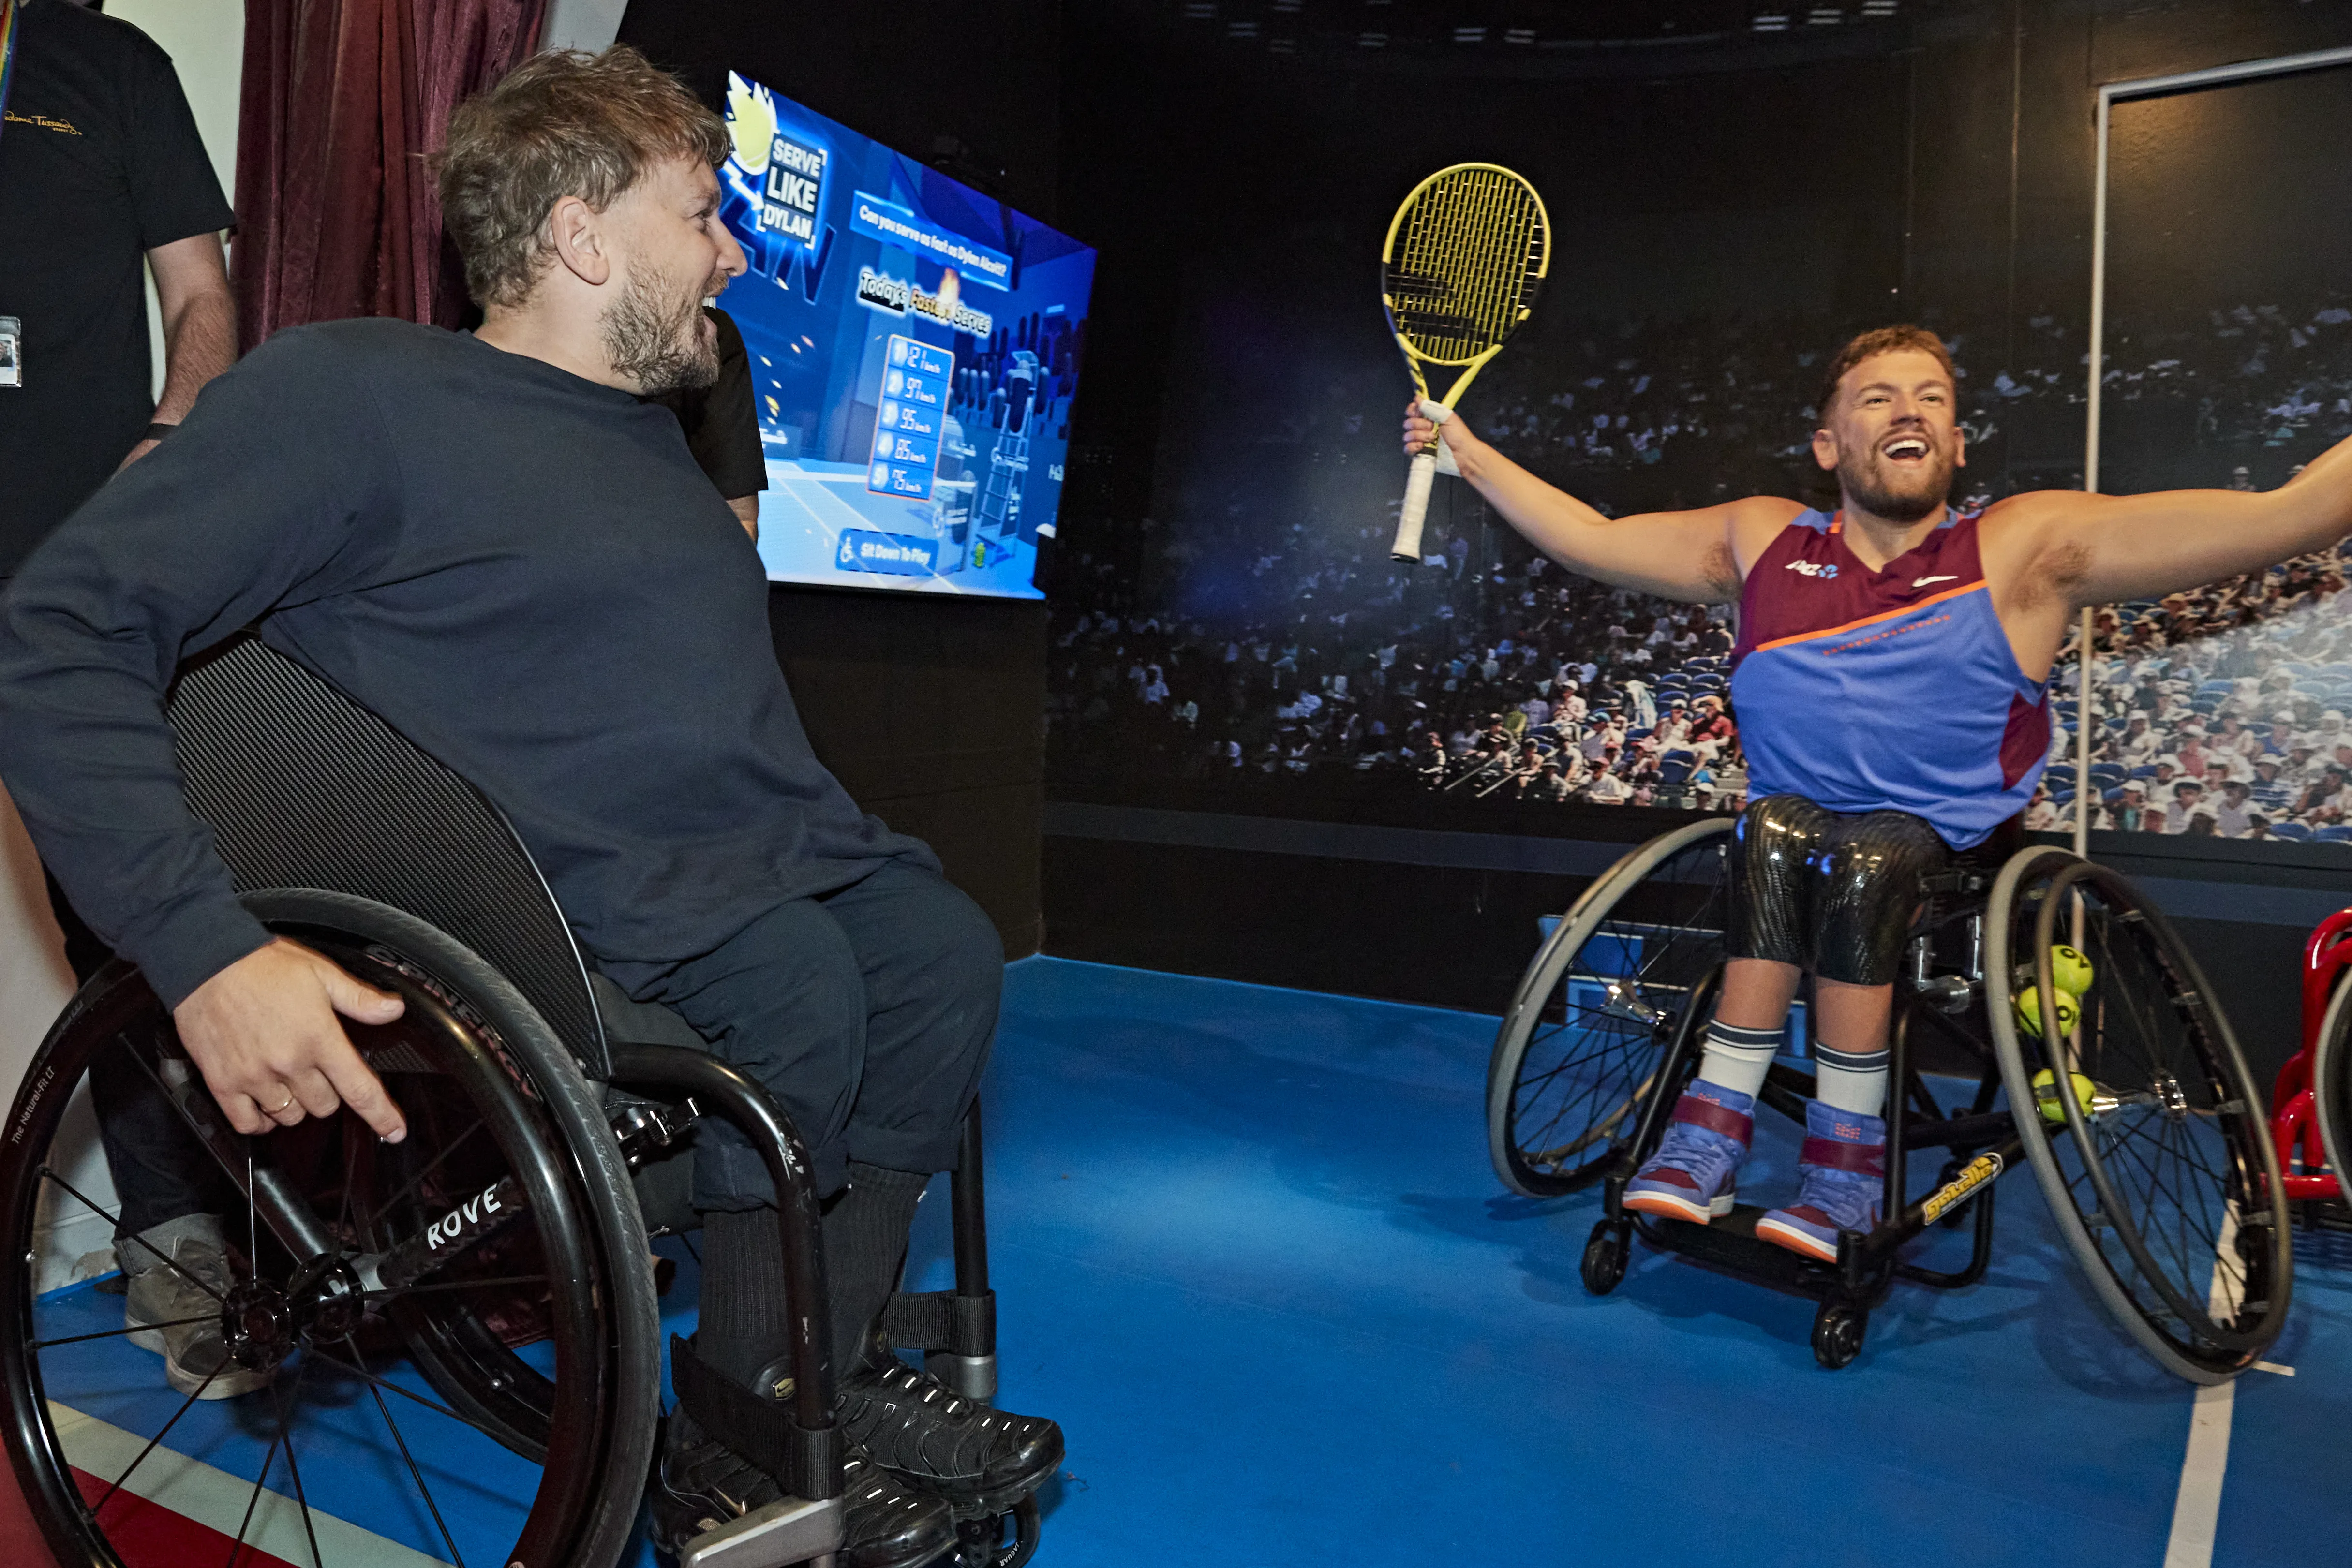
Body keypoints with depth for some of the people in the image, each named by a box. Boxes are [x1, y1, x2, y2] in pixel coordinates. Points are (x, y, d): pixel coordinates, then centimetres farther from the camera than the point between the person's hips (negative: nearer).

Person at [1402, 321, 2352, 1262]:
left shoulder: (2027, 549, -3)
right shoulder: (1761, 542, 6)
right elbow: (1589, 539, 11)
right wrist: (1467, 452, 9)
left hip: (1948, 846, -2)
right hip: (1793, 823, 2)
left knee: (1866, 857, -32)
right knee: (1775, 828, -30)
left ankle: (1844, 1166, -23)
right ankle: (1709, 1143, -29)